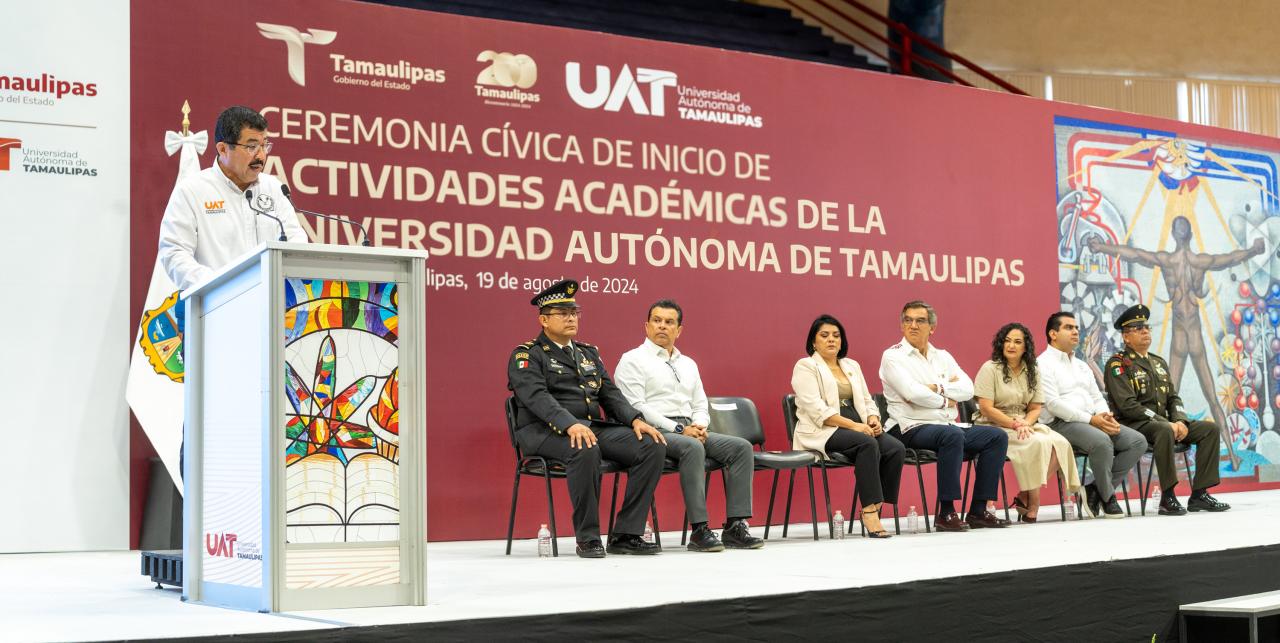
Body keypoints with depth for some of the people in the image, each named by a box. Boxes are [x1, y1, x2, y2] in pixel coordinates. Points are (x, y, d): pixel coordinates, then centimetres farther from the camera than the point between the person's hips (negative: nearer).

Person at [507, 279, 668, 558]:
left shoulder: (588, 352, 24)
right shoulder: (526, 356, 1)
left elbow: (610, 393, 17)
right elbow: (537, 397, -16)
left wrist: (635, 420, -3)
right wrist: (570, 425, -33)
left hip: (594, 427, 7)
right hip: (546, 431, -7)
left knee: (653, 446, -15)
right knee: (585, 450, -40)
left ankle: (626, 535, -13)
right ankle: (587, 539, -25)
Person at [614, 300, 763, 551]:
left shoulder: (688, 364, 24)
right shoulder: (632, 360, 2)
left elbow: (701, 405, 22)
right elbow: (636, 408, -10)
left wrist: (699, 426, -3)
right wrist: (679, 429, -15)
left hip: (690, 431, 7)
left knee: (742, 447, -14)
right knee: (693, 448, -37)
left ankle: (735, 526, -19)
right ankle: (699, 530, -34)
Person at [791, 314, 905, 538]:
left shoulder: (852, 366, 22)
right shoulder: (805, 367, 0)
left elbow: (866, 400, 19)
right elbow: (817, 411, -12)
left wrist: (873, 419, -5)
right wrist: (853, 425, -20)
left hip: (858, 426, 7)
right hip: (822, 432, -6)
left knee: (896, 448, -21)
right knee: (868, 444, -35)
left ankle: (875, 509, -20)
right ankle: (869, 509, -33)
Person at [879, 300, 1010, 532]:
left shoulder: (942, 356, 19)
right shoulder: (893, 356, 0)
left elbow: (968, 389, 4)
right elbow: (913, 393, -16)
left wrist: (936, 388, -10)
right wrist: (946, 401, -2)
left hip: (948, 425, 7)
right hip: (912, 429, -7)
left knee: (997, 436, -9)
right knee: (952, 435, -36)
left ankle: (978, 510, -10)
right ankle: (946, 513, -30)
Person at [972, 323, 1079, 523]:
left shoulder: (1032, 371, 13)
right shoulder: (990, 369, -4)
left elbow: (1036, 408, 10)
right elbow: (986, 409, -12)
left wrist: (1025, 424, -12)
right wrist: (1015, 424, -17)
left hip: (1025, 425, 6)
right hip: (995, 427, -6)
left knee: (1060, 443, -21)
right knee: (1037, 444, -31)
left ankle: (1025, 497, -13)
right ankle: (1033, 505, -16)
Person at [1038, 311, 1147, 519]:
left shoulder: (1082, 365, 26)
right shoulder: (1043, 364, -2)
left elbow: (1097, 398, 20)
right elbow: (1053, 403, -13)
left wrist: (1105, 416, -4)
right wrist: (1090, 419, -18)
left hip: (1093, 422, 8)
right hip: (1060, 424, -8)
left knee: (1138, 441, -10)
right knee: (1102, 441, -35)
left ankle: (1095, 489, -8)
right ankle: (1107, 496, -12)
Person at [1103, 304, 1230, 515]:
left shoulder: (1159, 362, 20)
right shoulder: (1117, 365, -6)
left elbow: (1173, 397, 17)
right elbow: (1128, 406, -16)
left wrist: (1180, 421, -6)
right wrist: (1166, 423, -20)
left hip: (1163, 422, 8)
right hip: (1133, 426, -8)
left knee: (1210, 429, -6)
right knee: (1164, 431, -38)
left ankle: (1199, 494, -9)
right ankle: (1167, 498, -33)